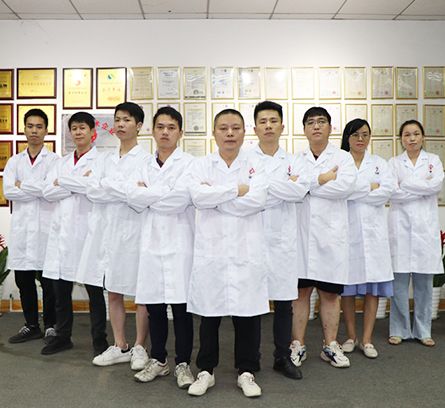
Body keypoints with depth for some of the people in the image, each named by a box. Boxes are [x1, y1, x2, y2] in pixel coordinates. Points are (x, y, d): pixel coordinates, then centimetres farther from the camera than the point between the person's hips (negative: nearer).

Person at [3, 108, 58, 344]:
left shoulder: (54, 160, 2)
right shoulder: (14, 162, 15)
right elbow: (8, 191, 0)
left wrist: (22, 185, -5)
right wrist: (38, 188, -7)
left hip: (45, 227, -4)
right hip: (21, 227, 5)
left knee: (48, 280, 0)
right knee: (23, 281, 10)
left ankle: (50, 326, 13)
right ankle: (31, 325, 24)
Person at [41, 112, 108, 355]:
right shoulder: (62, 162, 19)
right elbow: (47, 191, 7)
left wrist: (61, 181, -6)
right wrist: (75, 187, -8)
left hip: (87, 230, -6)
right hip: (62, 230, 6)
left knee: (94, 291, 1)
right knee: (61, 290, 11)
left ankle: (99, 340, 13)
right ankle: (63, 337, 25)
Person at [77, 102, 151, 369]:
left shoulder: (147, 159, -3)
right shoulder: (105, 159, 15)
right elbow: (92, 190, 1)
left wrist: (107, 186, -10)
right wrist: (125, 190, -11)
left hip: (133, 229, -5)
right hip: (106, 228, 6)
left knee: (141, 292, 1)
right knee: (113, 293, 11)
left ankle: (140, 347, 16)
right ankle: (120, 346, 24)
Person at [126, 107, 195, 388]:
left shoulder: (189, 163, 1)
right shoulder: (145, 166, 16)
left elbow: (180, 199, -15)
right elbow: (133, 196, -1)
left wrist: (148, 194, -4)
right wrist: (166, 192, -9)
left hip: (179, 242, -4)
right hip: (151, 241, 5)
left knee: (181, 306, 0)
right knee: (154, 305, 10)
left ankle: (183, 363, 15)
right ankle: (158, 360, 26)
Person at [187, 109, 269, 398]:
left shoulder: (256, 166, 8)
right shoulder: (201, 166, 9)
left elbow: (257, 200, -10)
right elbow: (198, 196, -11)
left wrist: (215, 197, -7)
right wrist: (237, 190, -10)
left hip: (246, 249, 0)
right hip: (211, 247, 0)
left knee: (247, 312, 5)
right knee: (209, 311, 7)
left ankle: (247, 372, 22)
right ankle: (206, 371, 24)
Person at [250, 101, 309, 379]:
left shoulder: (293, 162, 12)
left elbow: (301, 190, -8)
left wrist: (264, 184, -11)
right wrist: (286, 188, -9)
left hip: (282, 239, 2)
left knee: (284, 302, 7)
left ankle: (283, 356, 22)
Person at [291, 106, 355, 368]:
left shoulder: (343, 158, 8)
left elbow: (346, 186, -12)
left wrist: (308, 184, -9)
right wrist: (322, 179, -10)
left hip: (331, 231, 0)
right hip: (301, 231, 1)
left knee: (330, 293, 6)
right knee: (301, 290, 3)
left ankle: (331, 345, 18)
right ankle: (298, 345, 14)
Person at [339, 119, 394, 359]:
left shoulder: (379, 163, 16)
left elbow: (387, 190, -1)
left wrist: (356, 191, -6)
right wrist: (370, 187, -7)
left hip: (373, 229, 2)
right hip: (347, 228, -2)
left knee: (373, 286, 1)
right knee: (347, 286, 2)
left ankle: (367, 339, 11)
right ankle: (351, 336, 17)